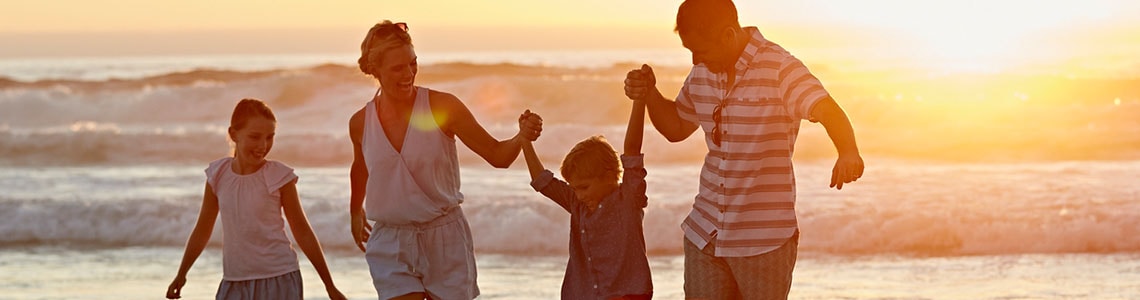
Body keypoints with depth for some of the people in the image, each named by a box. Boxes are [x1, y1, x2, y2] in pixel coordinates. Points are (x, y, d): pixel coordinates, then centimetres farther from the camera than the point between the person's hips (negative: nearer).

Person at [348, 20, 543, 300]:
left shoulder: (442, 107, -8)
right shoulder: (361, 123, 0)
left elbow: (497, 155, -5)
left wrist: (521, 137, -26)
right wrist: (355, 211, 39)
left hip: (445, 240, -1)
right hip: (391, 247, 1)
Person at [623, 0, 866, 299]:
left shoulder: (779, 69, -14)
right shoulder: (703, 73, 7)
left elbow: (829, 111, -27)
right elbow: (676, 128, 22)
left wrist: (848, 153, -48)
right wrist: (649, 95, 2)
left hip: (765, 238, -6)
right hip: (705, 231, 6)